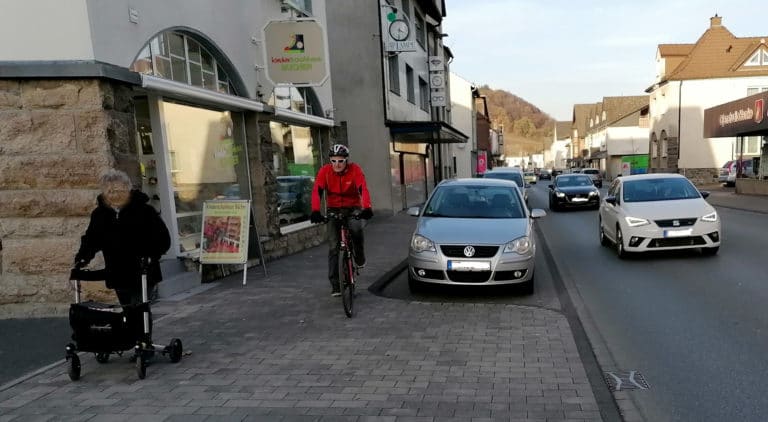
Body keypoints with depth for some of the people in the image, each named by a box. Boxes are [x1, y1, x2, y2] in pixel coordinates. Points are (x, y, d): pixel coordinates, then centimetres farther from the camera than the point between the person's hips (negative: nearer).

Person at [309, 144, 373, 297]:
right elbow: (317, 191, -23)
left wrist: (367, 208, -44)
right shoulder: (325, 171, -13)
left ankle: (360, 258, -4)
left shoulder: (355, 170, -16)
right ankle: (335, 285, 5)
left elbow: (363, 189, -28)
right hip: (334, 210, 2)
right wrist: (315, 211, -39)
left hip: (353, 208, -2)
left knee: (356, 228, -34)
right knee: (333, 247, -3)